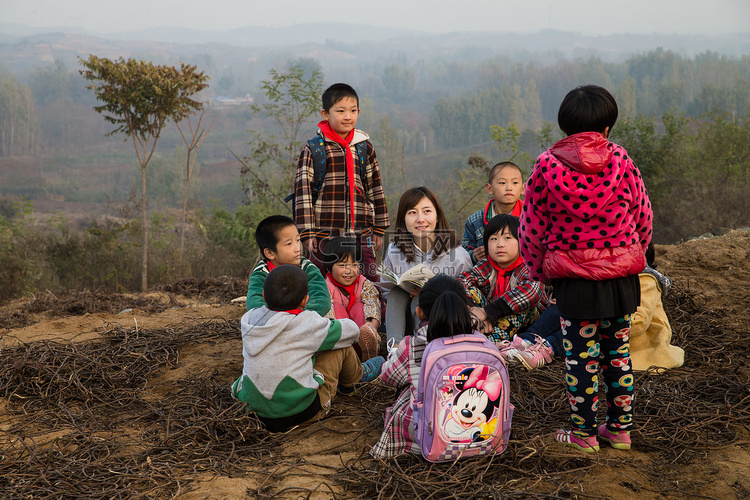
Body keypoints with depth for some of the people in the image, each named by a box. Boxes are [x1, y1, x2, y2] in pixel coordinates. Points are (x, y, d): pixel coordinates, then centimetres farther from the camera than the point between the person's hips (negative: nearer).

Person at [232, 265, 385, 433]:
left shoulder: (249, 320, 0)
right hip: (303, 413, -6)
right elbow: (352, 331, 4)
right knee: (342, 345, 7)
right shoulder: (308, 324, -13)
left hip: (260, 412, 6)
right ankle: (355, 377, 38)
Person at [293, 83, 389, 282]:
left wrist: (379, 229, 15)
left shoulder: (365, 147, 10)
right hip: (324, 234, -3)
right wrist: (307, 233, -7)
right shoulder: (313, 149, 0)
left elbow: (375, 188, 16)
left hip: (361, 235, 3)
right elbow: (303, 191, -2)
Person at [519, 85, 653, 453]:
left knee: (581, 356, 7)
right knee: (618, 352, 16)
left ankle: (584, 433, 17)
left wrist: (537, 269, 12)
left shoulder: (547, 166, -10)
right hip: (622, 276, 3)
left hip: (574, 280, -2)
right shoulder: (620, 160, -6)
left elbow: (532, 228, -2)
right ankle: (620, 428, 25)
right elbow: (643, 216, 4)